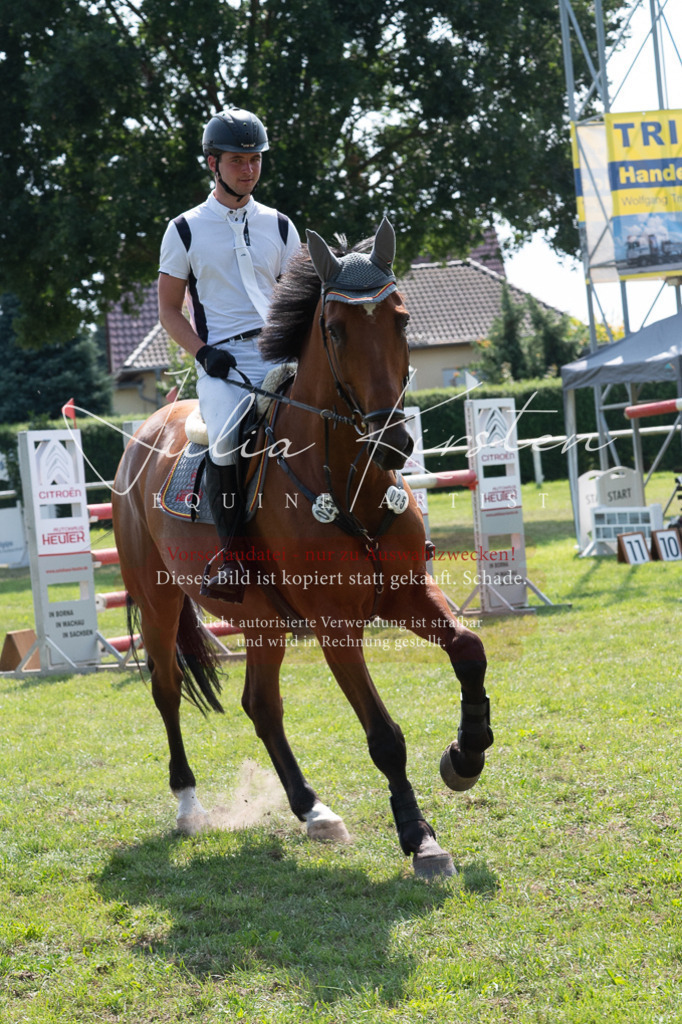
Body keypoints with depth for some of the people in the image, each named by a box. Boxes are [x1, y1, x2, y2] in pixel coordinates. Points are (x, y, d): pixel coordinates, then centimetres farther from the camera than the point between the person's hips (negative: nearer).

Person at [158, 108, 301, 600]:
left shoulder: (279, 226, 16)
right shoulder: (186, 230, 9)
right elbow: (169, 309, 9)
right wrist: (203, 352, -8)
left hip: (281, 356, 3)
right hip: (224, 362, -3)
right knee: (227, 439, -33)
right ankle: (229, 550, -18)